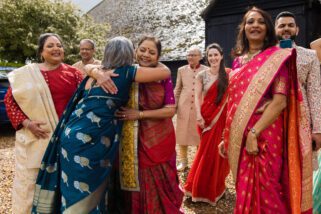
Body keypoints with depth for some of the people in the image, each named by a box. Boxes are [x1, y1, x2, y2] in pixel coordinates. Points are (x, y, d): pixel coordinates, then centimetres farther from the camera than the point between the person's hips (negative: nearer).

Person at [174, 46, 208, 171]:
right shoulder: (181, 70, 6)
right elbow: (177, 89, 11)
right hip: (184, 106, 2)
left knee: (200, 135, 7)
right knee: (182, 134, 7)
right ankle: (183, 161, 23)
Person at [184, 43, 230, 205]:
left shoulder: (227, 75, 3)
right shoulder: (201, 75, 2)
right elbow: (197, 97, -2)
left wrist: (218, 115, -12)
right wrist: (199, 116, -14)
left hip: (221, 117, 0)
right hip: (206, 116, 0)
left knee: (217, 151, 6)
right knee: (207, 150, 6)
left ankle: (214, 187, 27)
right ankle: (203, 187, 23)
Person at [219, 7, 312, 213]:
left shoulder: (277, 57, -4)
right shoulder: (238, 61, 12)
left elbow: (280, 101, -14)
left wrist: (254, 133, -20)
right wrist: (227, 137, 11)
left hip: (265, 135, -5)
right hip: (240, 137, 5)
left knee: (264, 192, 2)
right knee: (246, 191, 14)